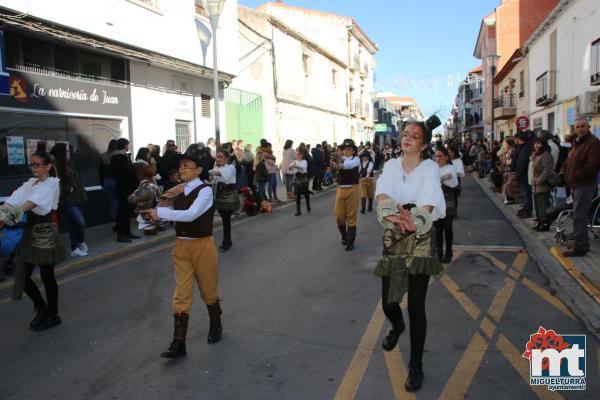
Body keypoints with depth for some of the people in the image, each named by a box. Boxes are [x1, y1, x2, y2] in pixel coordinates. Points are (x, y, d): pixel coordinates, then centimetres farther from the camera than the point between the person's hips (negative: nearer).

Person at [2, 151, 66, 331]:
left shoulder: (52, 184, -9)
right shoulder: (30, 183, 11)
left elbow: (31, 203, -23)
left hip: (45, 233, -6)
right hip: (30, 232, 7)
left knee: (47, 276, 4)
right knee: (22, 275, 7)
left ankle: (53, 315, 20)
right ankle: (42, 308, 30)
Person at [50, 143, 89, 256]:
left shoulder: (69, 164, 14)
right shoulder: (55, 165, -12)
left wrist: (81, 192, 16)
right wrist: (69, 189, -17)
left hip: (76, 198, 8)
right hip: (67, 201, -8)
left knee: (74, 224, 12)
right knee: (80, 222, -13)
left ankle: (75, 248, 21)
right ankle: (81, 243, 12)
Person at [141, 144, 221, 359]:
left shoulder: (205, 190, -14)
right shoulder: (179, 191, 5)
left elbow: (191, 214, -29)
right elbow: (168, 213, 8)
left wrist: (160, 212, -25)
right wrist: (166, 201, -10)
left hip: (202, 246, -5)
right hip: (181, 246, 5)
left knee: (208, 291, 12)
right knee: (181, 294, 3)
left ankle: (216, 326, 38)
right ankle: (178, 344, 7)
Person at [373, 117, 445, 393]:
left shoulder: (430, 167, -8)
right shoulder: (391, 165, 2)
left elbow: (428, 203, -25)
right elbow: (382, 194, -17)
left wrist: (414, 222, -46)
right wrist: (390, 213, -39)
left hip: (419, 243, -3)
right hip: (392, 240, 3)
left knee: (416, 306, -2)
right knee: (387, 302, 11)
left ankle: (416, 366, 17)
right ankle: (397, 326, 48)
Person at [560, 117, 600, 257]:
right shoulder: (576, 142, 18)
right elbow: (569, 160, 26)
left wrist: (575, 176, -18)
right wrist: (564, 171, 7)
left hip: (585, 185, -9)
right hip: (575, 185, 9)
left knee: (579, 216, -8)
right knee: (580, 215, 16)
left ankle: (580, 247, -2)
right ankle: (582, 244, 26)